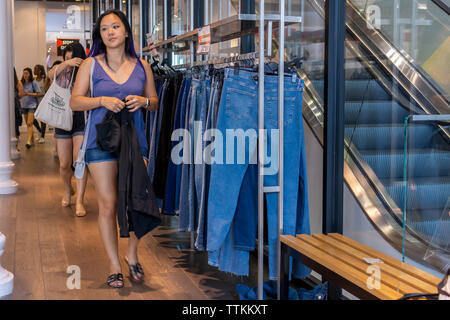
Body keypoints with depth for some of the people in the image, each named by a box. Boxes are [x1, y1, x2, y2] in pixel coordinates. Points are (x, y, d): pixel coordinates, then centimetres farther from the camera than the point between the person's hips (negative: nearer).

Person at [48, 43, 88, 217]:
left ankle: (79, 201, -10)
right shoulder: (62, 72, 7)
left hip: (81, 120, -2)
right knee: (64, 165, 6)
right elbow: (51, 74, -17)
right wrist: (66, 63, -35)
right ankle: (68, 191, 35)